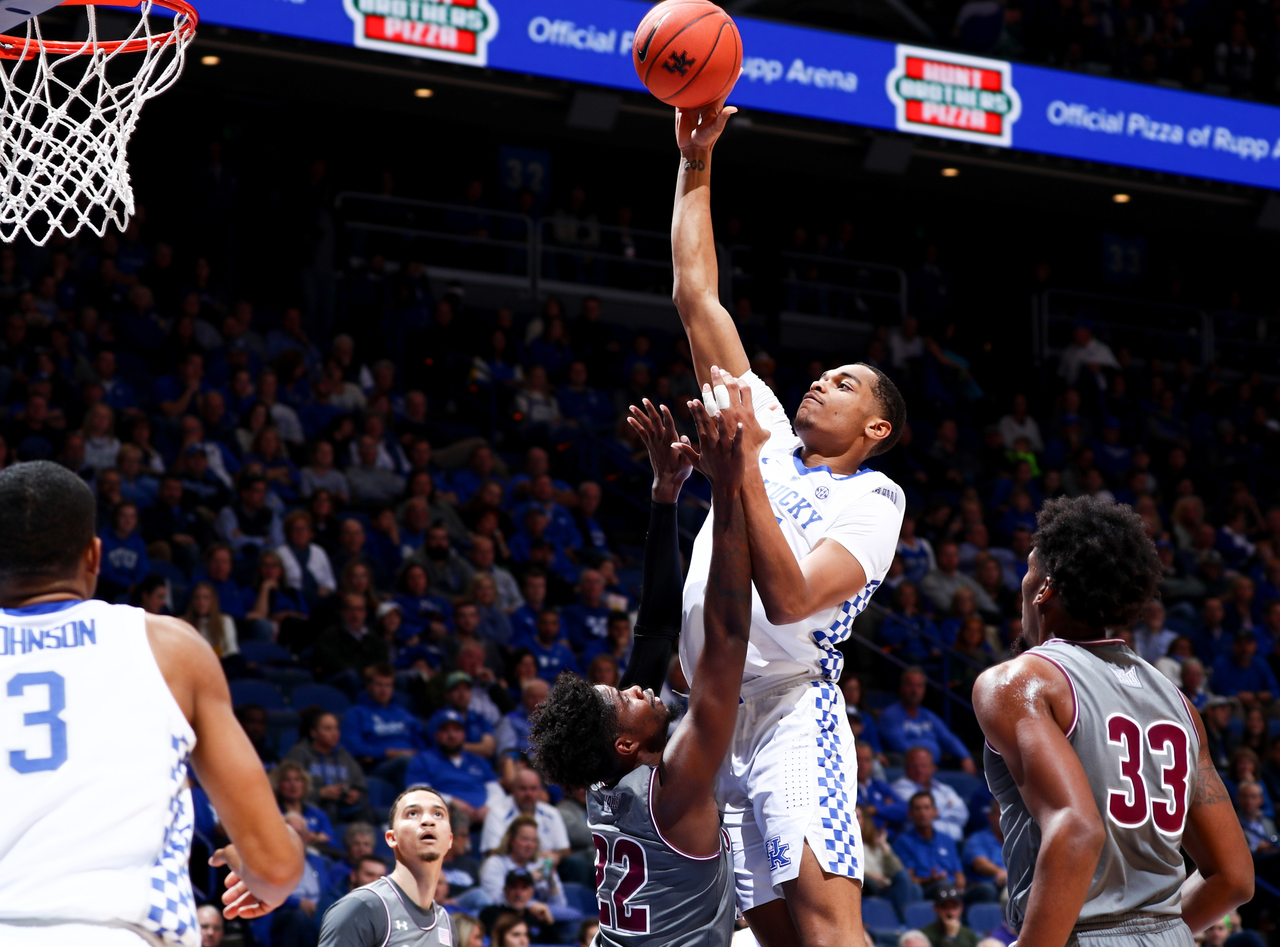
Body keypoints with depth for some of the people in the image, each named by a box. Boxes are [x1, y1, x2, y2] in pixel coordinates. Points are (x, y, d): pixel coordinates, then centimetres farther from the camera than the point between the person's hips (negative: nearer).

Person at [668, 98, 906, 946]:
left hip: (793, 710, -6)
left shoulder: (873, 498, 0)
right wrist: (696, 164, 13)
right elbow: (697, 298, 17)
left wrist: (742, 470, -22)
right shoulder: (771, 433, 18)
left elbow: (789, 601, -18)